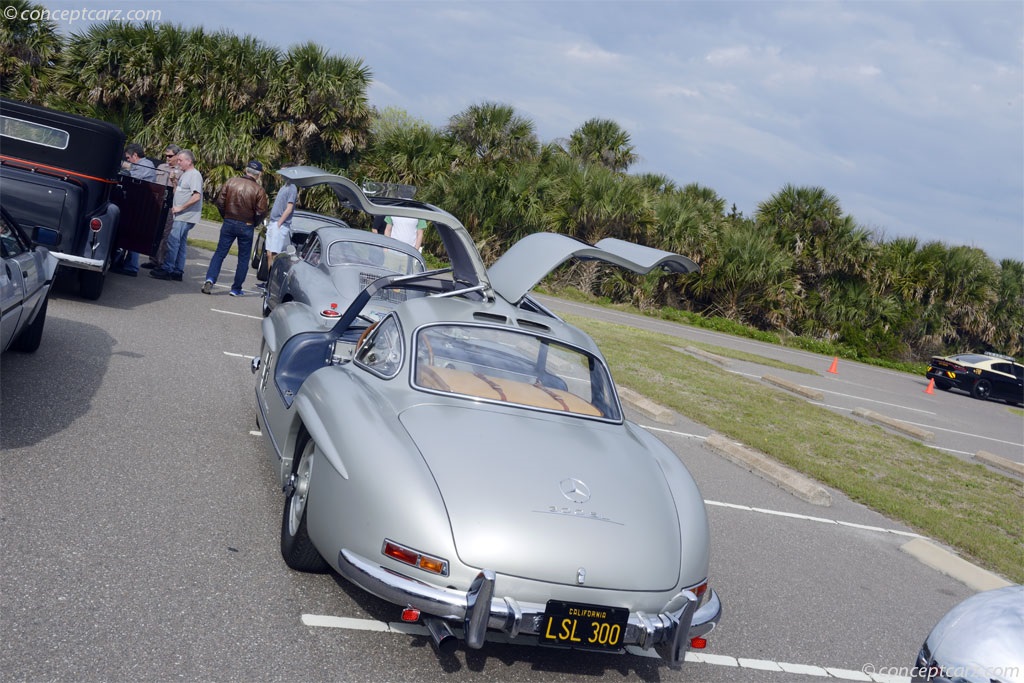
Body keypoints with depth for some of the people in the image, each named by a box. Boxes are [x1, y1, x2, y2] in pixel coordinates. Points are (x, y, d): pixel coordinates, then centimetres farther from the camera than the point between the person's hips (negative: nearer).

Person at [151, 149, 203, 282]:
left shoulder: (195, 175, -13)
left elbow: (196, 196, -23)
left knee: (173, 240, -11)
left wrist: (180, 208, -19)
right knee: (181, 243, 11)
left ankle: (167, 269, -7)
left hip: (186, 216, -10)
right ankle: (178, 271, 16)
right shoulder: (184, 174, 17)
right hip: (180, 216, 10)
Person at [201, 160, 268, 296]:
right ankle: (236, 289, 11)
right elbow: (261, 212, -11)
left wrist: (226, 217, 14)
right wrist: (253, 224, 8)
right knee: (243, 258, 9)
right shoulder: (258, 190, -10)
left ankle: (210, 279, -9)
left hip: (229, 223, 2)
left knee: (220, 253, 9)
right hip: (246, 227, -2)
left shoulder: (231, 182, -2)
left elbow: (220, 202, 0)